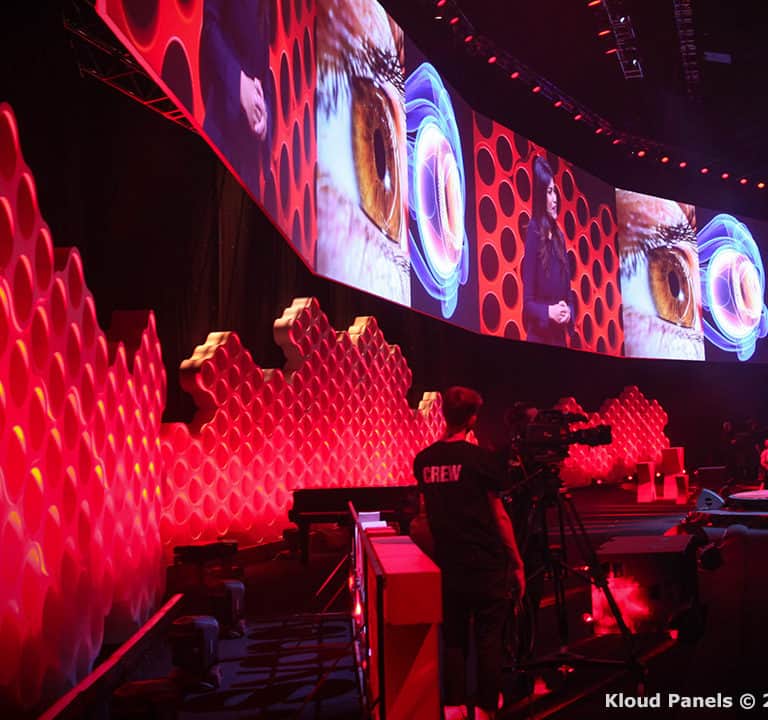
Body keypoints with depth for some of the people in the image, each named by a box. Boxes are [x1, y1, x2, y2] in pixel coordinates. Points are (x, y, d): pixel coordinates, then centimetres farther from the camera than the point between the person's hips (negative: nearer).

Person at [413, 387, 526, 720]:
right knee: (489, 641, 7)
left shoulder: (423, 460, 2)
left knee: (453, 639, 13)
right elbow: (498, 515, -7)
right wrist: (517, 564, 0)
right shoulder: (482, 459, -12)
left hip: (447, 564, 4)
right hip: (487, 566, -4)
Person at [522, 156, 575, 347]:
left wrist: (569, 312, -6)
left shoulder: (559, 237, 11)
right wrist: (549, 312, -26)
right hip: (539, 337, -6)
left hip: (559, 338, 7)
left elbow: (568, 293, 14)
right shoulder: (533, 234, -9)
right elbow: (527, 302, -10)